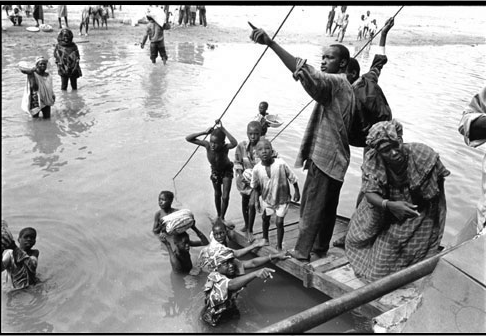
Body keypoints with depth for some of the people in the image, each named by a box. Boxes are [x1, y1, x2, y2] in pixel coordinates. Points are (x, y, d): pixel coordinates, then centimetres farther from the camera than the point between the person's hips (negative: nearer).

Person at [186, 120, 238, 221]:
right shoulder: (207, 145, -32)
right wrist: (204, 132, -43)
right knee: (217, 195, 19)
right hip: (215, 171, 3)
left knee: (225, 197, -3)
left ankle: (222, 217, 21)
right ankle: (218, 215, 41)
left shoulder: (225, 147, -38)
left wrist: (223, 129, -60)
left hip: (227, 170, -3)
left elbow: (235, 143, -63)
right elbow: (188, 138, -35)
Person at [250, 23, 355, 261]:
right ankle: (321, 246, 31)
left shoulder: (336, 82, -16)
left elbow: (309, 75, -34)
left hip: (325, 157, -10)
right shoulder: (342, 86, 16)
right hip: (334, 157, 10)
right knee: (327, 205, 18)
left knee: (312, 205, -1)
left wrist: (271, 43, -41)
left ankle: (302, 250, 10)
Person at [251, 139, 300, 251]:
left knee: (279, 222, -2)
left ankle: (279, 246, 18)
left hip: (282, 199, -3)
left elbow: (293, 178, -12)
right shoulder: (257, 169, -20)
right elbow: (255, 187, -2)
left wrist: (297, 192, -3)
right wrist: (256, 201, 1)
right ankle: (265, 239, 46)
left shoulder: (281, 164, -27)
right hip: (267, 199, 3)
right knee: (265, 219, 19)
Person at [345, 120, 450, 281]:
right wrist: (389, 205, -48)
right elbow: (370, 193, -28)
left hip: (419, 211, -2)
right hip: (383, 206, 2)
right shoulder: (372, 161, -26)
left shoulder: (423, 155, -31)